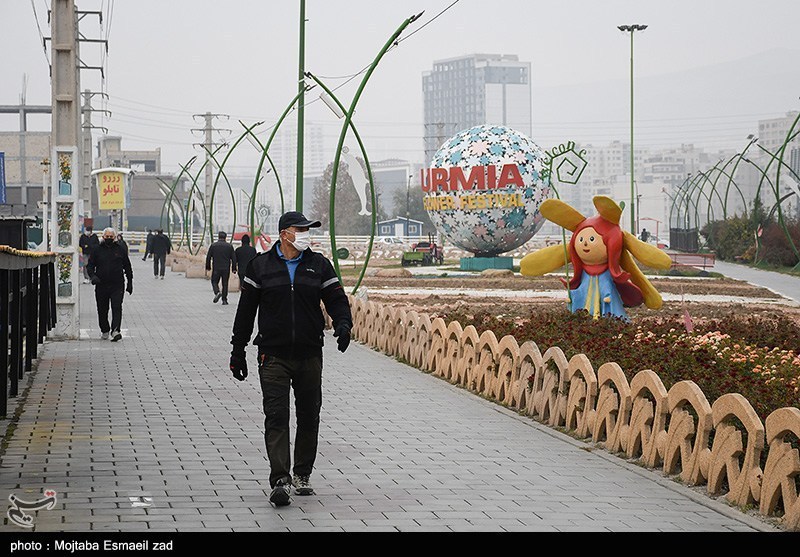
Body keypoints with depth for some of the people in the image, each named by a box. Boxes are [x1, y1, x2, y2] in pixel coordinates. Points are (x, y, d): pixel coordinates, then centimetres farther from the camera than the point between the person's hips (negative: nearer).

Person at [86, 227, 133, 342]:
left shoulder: (120, 250, 8)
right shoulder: (97, 250, 7)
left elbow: (127, 267, 14)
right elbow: (90, 265, 6)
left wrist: (130, 282, 13)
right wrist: (92, 276, -13)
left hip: (117, 285, -2)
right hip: (101, 285, 2)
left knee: (117, 308, -14)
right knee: (102, 310, 9)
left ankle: (115, 331, -23)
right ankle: (104, 330, 25)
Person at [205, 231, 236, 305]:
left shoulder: (213, 245, 0)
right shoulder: (229, 246, 3)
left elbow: (208, 257, 1)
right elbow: (233, 258, 2)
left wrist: (207, 268, 7)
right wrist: (234, 269, 8)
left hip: (216, 268, -1)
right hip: (226, 269, 1)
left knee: (214, 282, 11)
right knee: (225, 284, 8)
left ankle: (217, 292, -16)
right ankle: (224, 300, 6)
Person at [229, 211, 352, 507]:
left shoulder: (319, 264, 7)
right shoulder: (261, 266, 3)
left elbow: (336, 299, 7)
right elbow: (245, 310, 8)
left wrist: (342, 324, -15)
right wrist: (238, 351, 7)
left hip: (310, 355, 2)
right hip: (273, 355, -2)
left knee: (309, 417, 8)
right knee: (276, 416, -11)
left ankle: (302, 475, 23)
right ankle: (280, 481, -15)